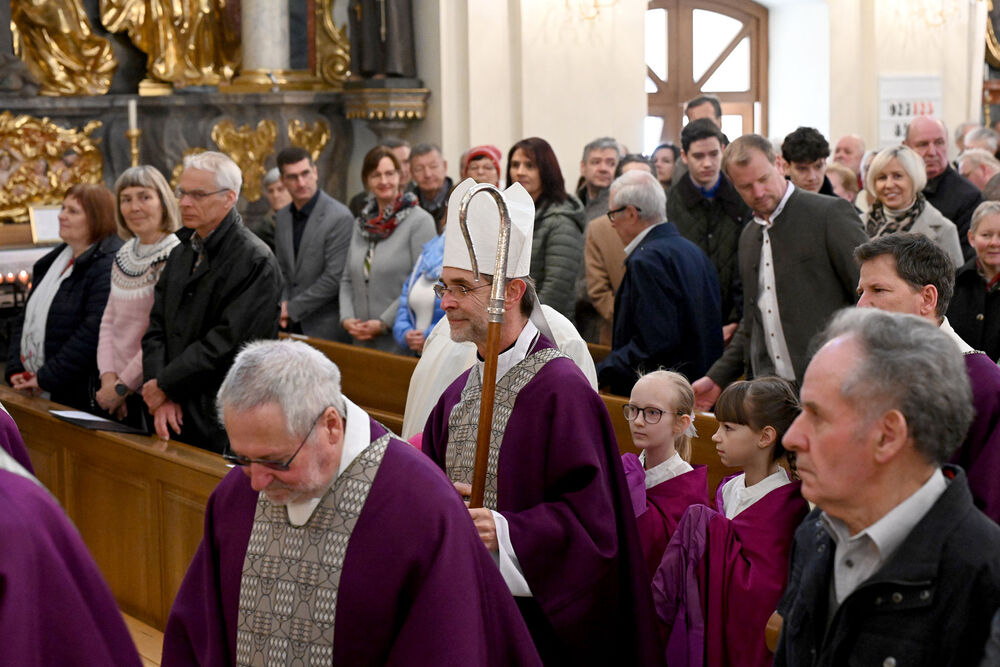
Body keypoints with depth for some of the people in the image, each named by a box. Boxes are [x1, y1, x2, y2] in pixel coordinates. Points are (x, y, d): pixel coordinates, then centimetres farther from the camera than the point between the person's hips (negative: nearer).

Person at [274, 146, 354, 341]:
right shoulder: (281, 217, 10)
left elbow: (334, 278, -16)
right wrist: (283, 303, -2)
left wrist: (293, 308, -11)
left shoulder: (339, 217, -13)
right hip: (292, 325, 6)